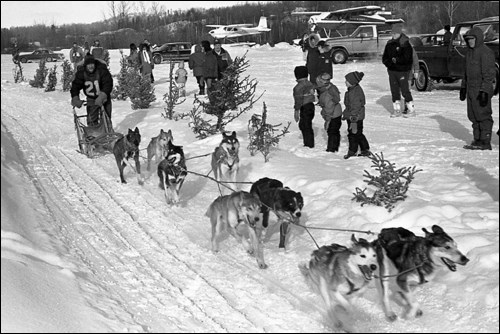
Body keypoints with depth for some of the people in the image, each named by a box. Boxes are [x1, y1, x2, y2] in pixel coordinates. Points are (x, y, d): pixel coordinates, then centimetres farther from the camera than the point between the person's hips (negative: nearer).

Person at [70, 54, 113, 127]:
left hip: (104, 97, -1)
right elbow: (75, 86, -14)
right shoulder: (81, 72, -12)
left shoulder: (102, 70, -20)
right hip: (91, 99, 1)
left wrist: (102, 97, -40)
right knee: (91, 122, -3)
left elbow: (108, 84, -27)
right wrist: (75, 99, -30)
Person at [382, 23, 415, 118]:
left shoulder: (405, 44, -9)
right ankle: (396, 110, 18)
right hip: (392, 70, 6)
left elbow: (407, 58, -17)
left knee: (405, 90, -4)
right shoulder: (389, 44, 10)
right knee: (394, 90, 9)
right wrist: (388, 62, -6)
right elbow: (384, 57, 13)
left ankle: (411, 110, 4)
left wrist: (396, 60, -15)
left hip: (402, 71, -6)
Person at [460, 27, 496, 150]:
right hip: (471, 89, 9)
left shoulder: (485, 52, -13)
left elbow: (489, 74, -17)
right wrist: (463, 87, 22)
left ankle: (485, 142, -2)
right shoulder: (469, 52, 15)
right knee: (473, 116, 10)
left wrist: (484, 91, -22)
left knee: (483, 115, -5)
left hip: (481, 90, -9)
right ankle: (477, 140, 16)